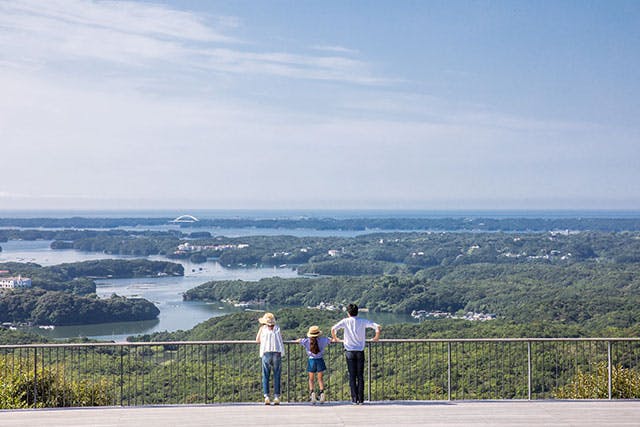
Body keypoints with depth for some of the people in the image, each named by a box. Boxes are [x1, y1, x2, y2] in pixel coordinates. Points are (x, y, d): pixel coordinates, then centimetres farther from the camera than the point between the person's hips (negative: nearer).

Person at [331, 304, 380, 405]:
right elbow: (377, 326, -6)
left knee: (352, 376, 4)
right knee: (360, 376, 6)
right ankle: (360, 399, 5)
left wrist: (335, 338, 3)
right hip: (360, 351, 1)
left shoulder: (345, 321, -4)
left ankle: (354, 399, 2)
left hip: (349, 351, -1)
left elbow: (333, 329, -15)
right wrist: (377, 337, 12)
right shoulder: (363, 322, 0)